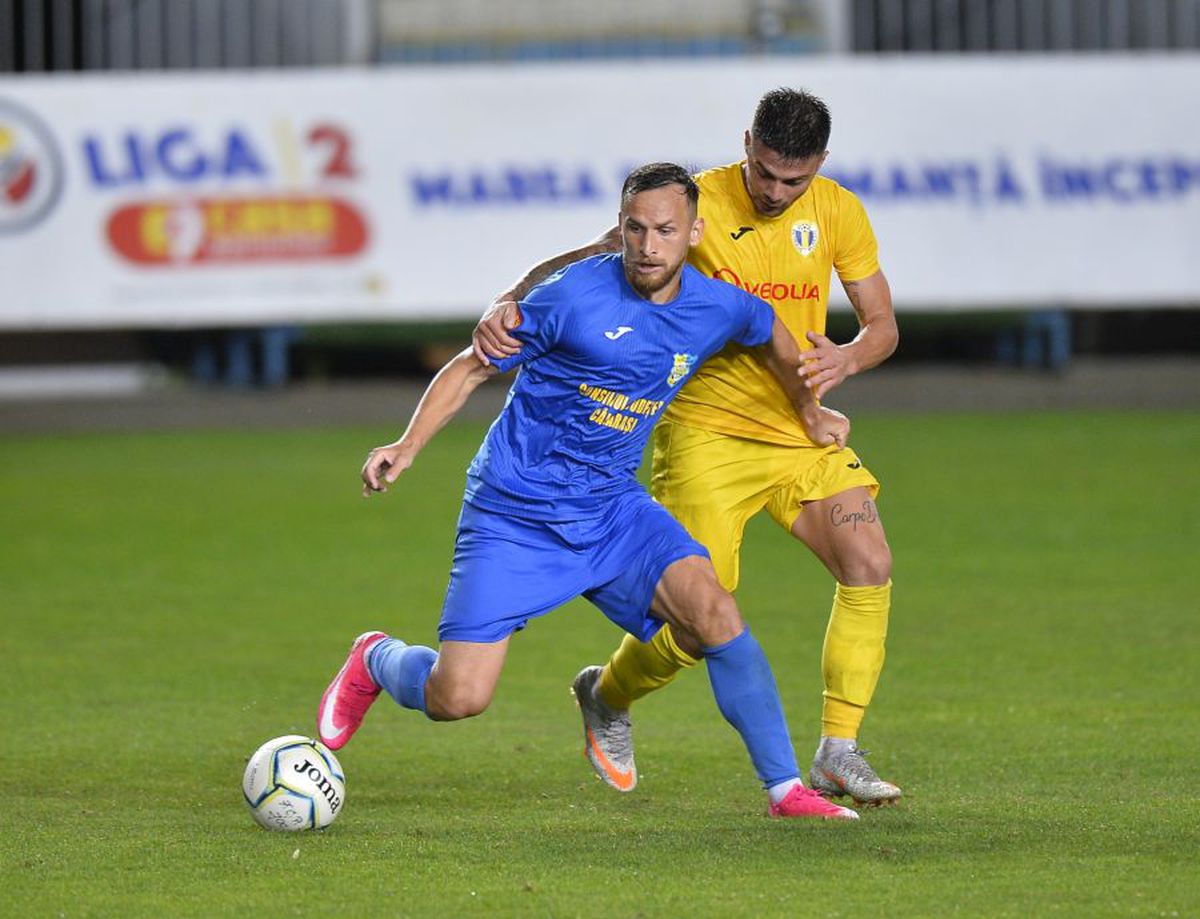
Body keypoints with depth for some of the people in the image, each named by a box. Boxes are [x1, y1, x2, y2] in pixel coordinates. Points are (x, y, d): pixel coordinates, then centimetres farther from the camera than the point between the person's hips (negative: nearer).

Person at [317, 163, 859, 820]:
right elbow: (472, 367, -6)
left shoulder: (718, 308, -2)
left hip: (611, 508, 4)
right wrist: (407, 447, -16)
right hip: (513, 514, -4)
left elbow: (773, 334, 24)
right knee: (458, 698, -11)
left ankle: (785, 789, -13)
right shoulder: (574, 295, -16)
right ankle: (377, 661, 26)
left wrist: (809, 408, 31)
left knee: (712, 609, -23)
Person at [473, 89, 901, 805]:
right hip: (706, 431, -4)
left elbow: (882, 324, 5)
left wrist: (847, 359, -19)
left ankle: (838, 753, -5)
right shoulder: (697, 203, -13)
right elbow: (584, 260, -10)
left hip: (801, 432, 4)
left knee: (870, 565, -15)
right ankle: (608, 698, 23)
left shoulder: (839, 213, -2)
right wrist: (508, 304, -28)